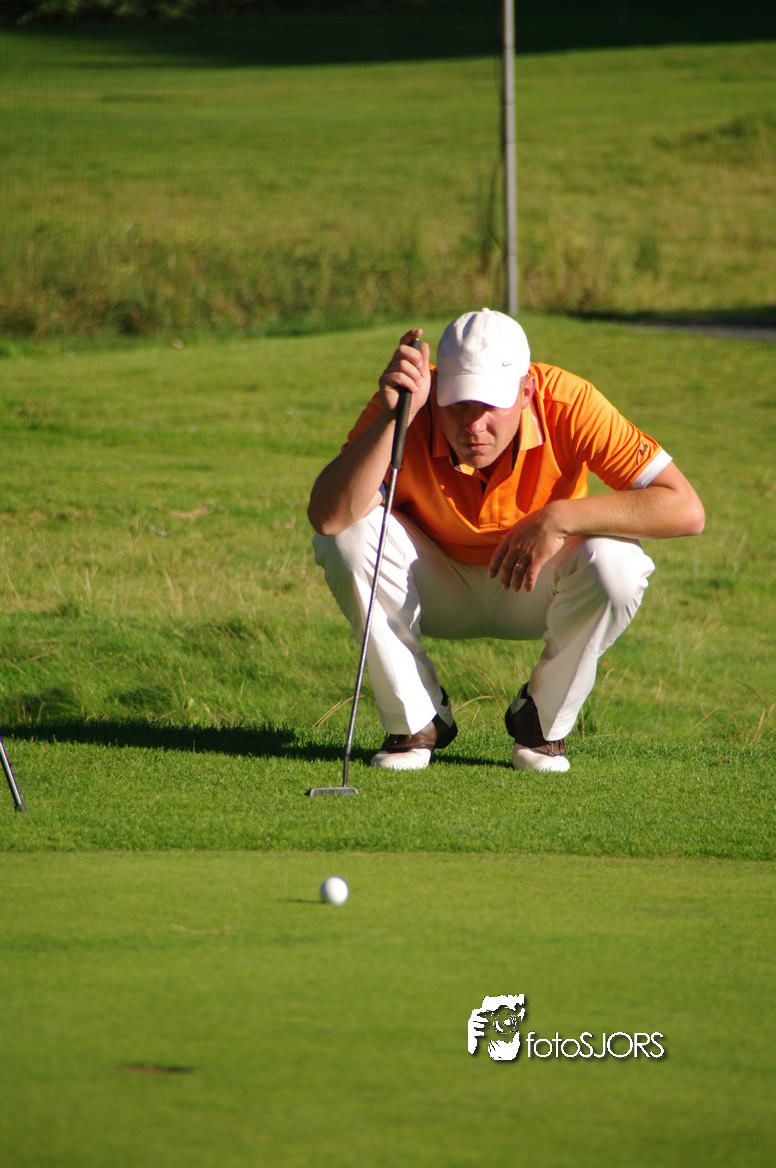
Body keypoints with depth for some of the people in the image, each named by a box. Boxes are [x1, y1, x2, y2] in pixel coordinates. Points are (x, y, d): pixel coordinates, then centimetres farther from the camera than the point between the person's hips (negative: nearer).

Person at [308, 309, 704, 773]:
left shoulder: (569, 403, -30)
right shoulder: (408, 407, -28)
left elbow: (685, 509, -33)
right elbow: (328, 516, -40)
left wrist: (559, 517, -38)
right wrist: (392, 418, -48)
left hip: (533, 593, 0)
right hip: (438, 591, 0)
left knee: (615, 564, -33)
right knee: (350, 535, -29)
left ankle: (543, 721, -5)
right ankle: (415, 720, -9)